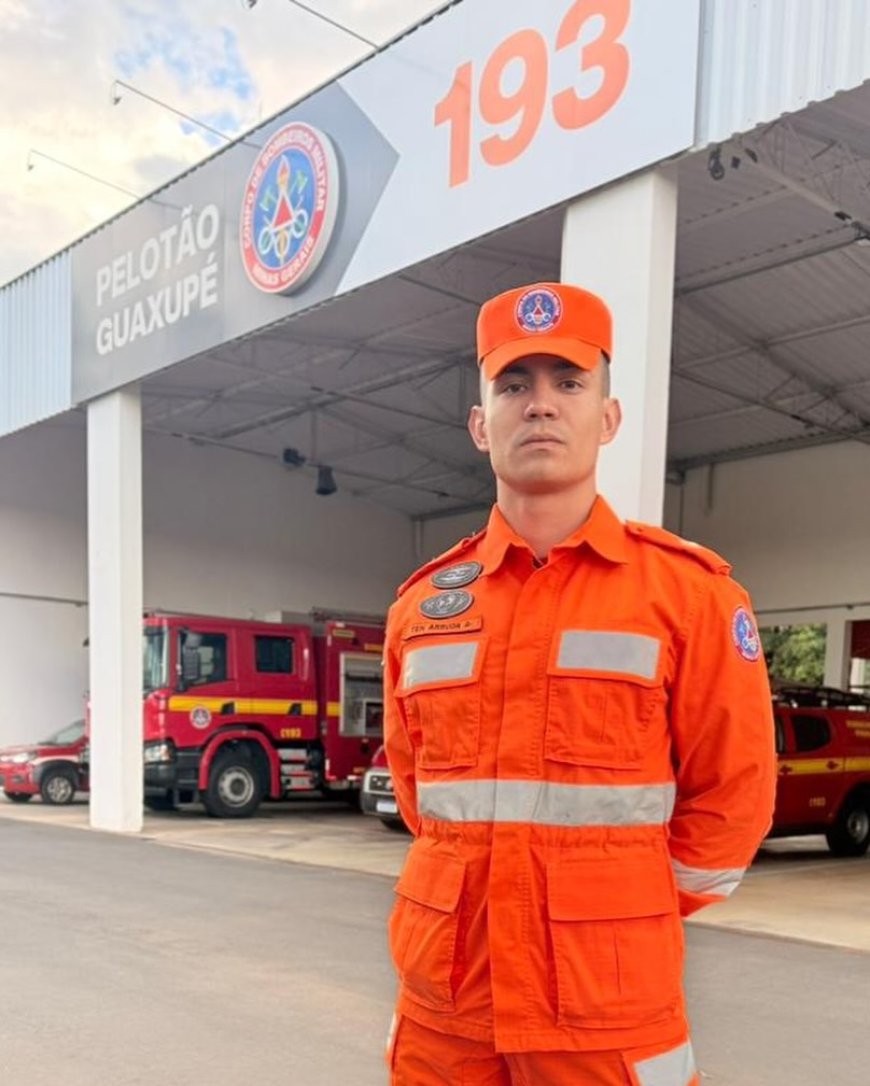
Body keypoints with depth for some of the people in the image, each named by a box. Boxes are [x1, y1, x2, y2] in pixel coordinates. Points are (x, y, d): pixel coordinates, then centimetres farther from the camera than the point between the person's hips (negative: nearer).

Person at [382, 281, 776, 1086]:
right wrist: (479, 891, 11)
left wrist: (626, 917, 1)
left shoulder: (689, 592, -6)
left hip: (608, 1009, -3)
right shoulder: (422, 605, 4)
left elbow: (731, 796, -2)